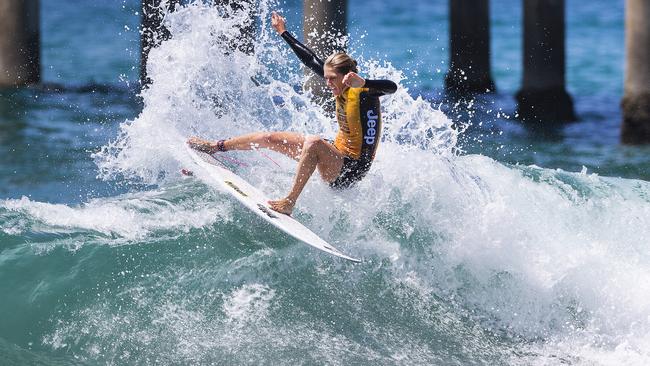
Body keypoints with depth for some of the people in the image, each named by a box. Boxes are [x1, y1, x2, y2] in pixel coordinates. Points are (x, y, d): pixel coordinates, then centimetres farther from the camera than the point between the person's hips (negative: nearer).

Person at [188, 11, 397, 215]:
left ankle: (289, 202, -35)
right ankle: (216, 147, 32)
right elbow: (310, 59, 12)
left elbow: (391, 87, -41)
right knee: (270, 138, 13)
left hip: (351, 172, -9)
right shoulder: (340, 86, 2)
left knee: (313, 143, -39)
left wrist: (363, 83, -57)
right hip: (338, 156, 9)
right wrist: (284, 33, 19)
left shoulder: (365, 94, -21)